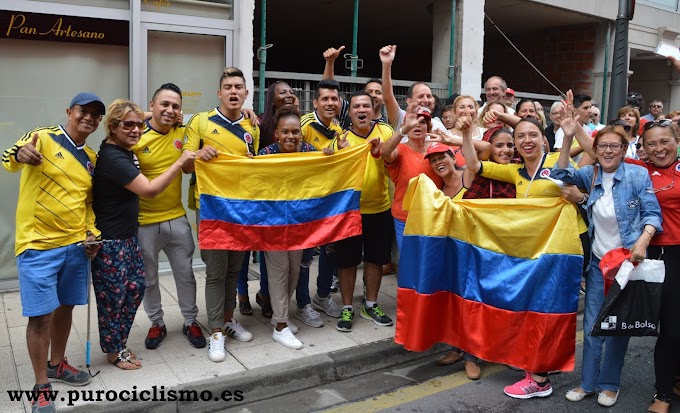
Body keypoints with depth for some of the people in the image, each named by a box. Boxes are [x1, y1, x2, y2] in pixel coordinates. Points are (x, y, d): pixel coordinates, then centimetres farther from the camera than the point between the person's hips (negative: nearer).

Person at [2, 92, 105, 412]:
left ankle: (57, 365, 36)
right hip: (38, 246, -6)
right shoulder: (43, 138, -8)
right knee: (41, 315, -1)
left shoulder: (92, 158, 11)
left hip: (76, 246, 6)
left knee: (65, 307, 16)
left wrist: (91, 232, 4)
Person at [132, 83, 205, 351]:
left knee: (185, 274, 12)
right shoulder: (136, 136, -11)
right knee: (149, 278, 13)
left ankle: (190, 322, 29)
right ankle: (157, 323, 32)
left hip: (177, 219, 3)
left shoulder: (182, 134, -1)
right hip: (144, 222, -3)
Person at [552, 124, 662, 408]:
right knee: (592, 325, 8)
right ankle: (588, 383, 20)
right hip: (597, 261, 3)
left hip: (627, 259, -3)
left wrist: (643, 241, -26)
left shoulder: (638, 175, -7)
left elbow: (652, 213, -9)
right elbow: (561, 175, -9)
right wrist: (568, 139, -18)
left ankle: (610, 384, 23)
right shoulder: (591, 175, 2)